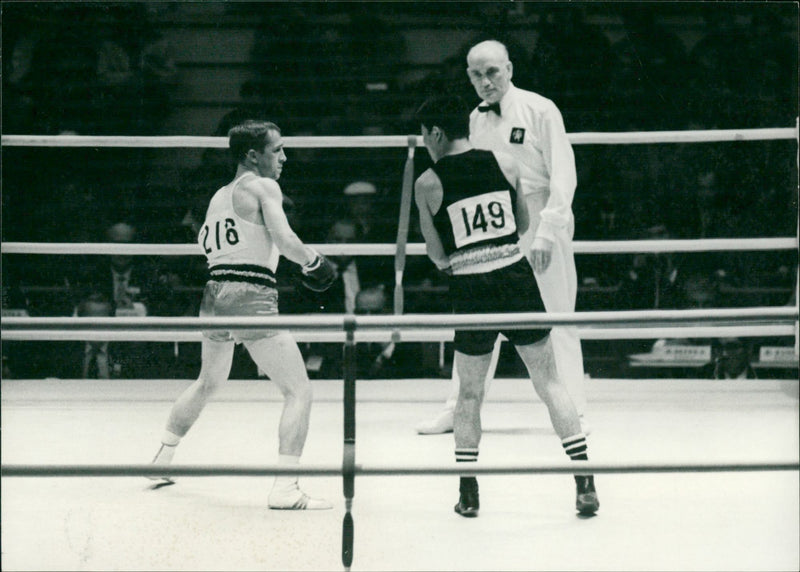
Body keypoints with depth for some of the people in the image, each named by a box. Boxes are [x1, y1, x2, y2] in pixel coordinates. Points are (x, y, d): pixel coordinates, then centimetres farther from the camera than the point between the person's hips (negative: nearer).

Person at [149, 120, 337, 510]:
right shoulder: (263, 187, -3)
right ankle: (285, 488, -16)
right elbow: (285, 240, -14)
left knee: (207, 382, 32)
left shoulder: (219, 196, 18)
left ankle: (162, 459, 42)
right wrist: (313, 261, 1)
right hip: (251, 298, -8)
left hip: (215, 295, 8)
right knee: (299, 391, -5)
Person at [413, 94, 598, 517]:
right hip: (517, 280, 1)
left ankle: (468, 493, 16)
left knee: (469, 391, 14)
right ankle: (585, 484, 4)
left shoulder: (427, 184, -1)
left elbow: (438, 256, 0)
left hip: (471, 291, -1)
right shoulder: (505, 163, 5)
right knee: (549, 382, 8)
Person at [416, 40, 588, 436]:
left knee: (557, 321, -1)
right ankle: (457, 409, 12)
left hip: (540, 226, -5)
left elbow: (563, 175, -10)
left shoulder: (539, 110, -6)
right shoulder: (475, 120, 10)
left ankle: (573, 413, 7)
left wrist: (546, 232, -18)